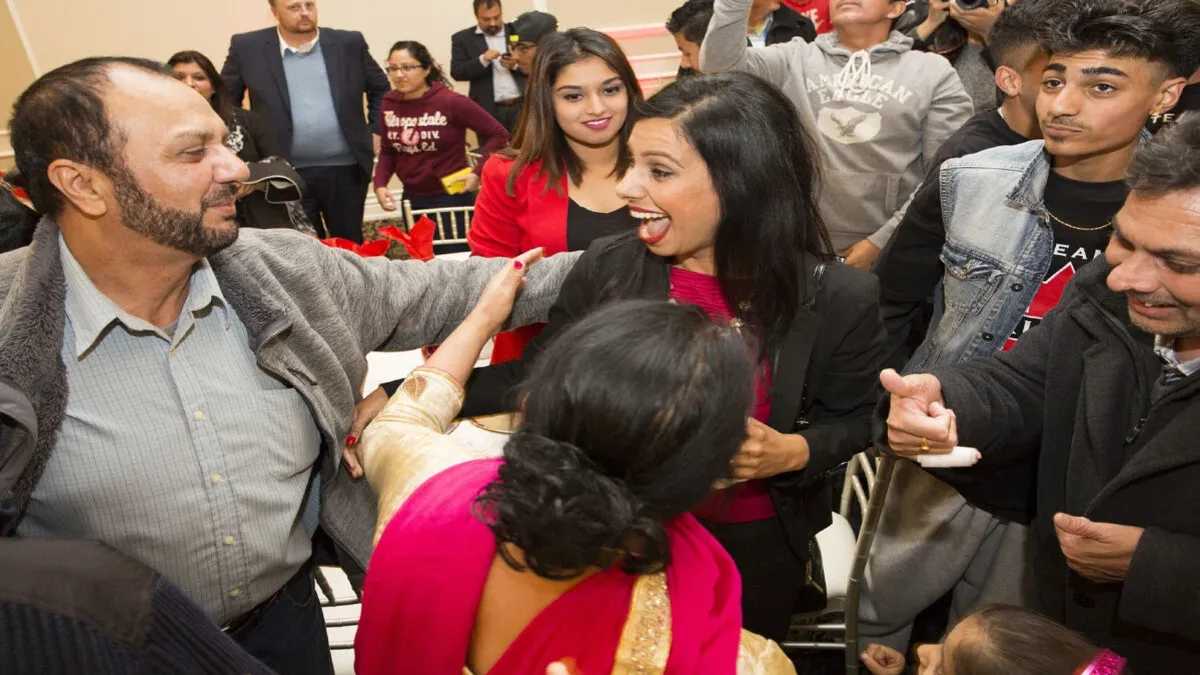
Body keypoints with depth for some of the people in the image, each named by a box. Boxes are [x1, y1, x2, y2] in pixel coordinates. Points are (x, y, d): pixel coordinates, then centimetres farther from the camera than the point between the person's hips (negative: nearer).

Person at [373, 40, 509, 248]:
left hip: (451, 198, -5)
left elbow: (498, 135, -10)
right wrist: (380, 184, -4)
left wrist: (478, 173, -16)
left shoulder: (450, 101, -15)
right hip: (412, 199, 5)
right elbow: (388, 151, 11)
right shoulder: (389, 103, 0)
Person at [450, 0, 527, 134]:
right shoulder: (463, 38, 4)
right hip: (488, 110, -1)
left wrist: (516, 64, -15)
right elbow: (456, 72, -4)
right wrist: (482, 60, -19)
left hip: (523, 106, 1)